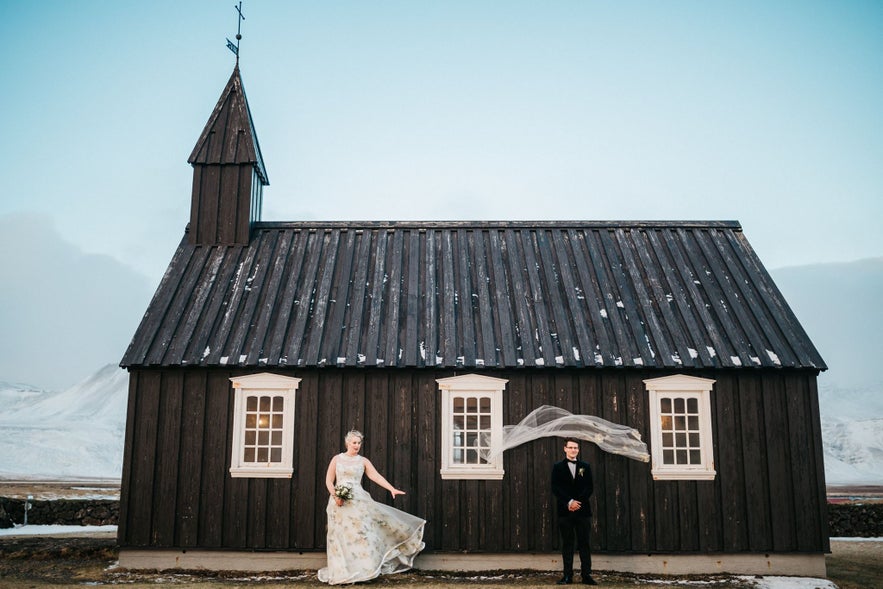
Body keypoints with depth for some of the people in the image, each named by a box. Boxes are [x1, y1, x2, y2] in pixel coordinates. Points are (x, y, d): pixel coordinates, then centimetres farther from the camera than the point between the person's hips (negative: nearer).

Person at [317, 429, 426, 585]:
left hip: (358, 501, 1)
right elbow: (329, 481, 4)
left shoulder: (363, 461, 6)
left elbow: (376, 476, -4)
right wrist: (335, 496, -12)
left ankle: (361, 570, 3)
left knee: (361, 533, -5)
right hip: (339, 501, -1)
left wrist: (392, 489, -15)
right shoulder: (337, 459, 5)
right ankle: (342, 572, 9)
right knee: (342, 536, 1)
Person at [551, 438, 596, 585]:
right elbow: (555, 488, -2)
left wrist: (578, 502, -9)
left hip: (582, 510, 1)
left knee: (584, 543, 1)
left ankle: (586, 575, 3)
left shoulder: (585, 467, 11)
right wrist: (569, 502, -13)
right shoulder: (558, 467, 7)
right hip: (565, 511, -1)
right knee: (567, 544, 1)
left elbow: (589, 488, 4)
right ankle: (567, 575, 3)